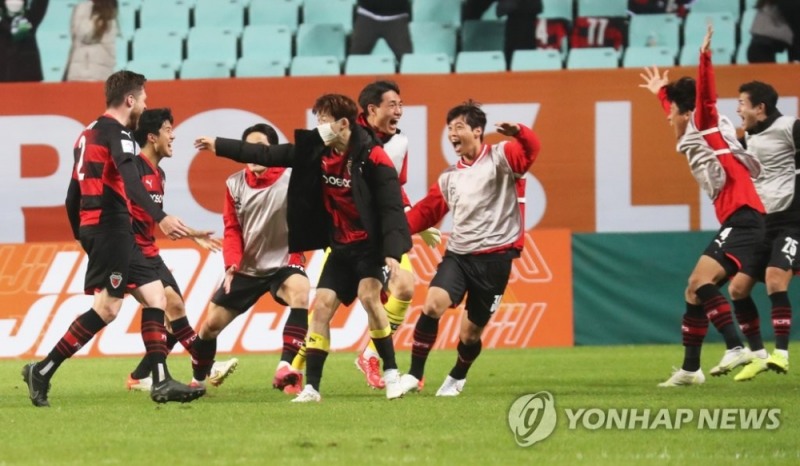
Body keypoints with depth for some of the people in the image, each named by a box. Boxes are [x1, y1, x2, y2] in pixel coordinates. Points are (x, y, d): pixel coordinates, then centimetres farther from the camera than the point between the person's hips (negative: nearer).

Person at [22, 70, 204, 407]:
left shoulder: (89, 133, 20)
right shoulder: (116, 132, -8)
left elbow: (73, 197, 23)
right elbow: (130, 181, -25)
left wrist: (83, 239, 30)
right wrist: (161, 218, -34)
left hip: (93, 227, 10)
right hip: (110, 225, -10)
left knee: (154, 295, 6)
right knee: (107, 307, -11)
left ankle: (161, 383, 0)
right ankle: (42, 371, -9)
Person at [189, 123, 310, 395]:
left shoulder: (291, 179, -12)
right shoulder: (235, 184, 1)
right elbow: (232, 230, 4)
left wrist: (296, 256, -22)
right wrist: (232, 264, -12)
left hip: (282, 263, -4)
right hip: (246, 269, 4)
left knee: (300, 291, -37)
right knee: (211, 324, 4)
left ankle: (286, 371, -41)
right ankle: (197, 381, 31)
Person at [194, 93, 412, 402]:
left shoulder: (372, 157, -16)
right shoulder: (316, 152, 2)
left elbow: (391, 207, -18)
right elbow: (268, 155, 9)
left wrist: (392, 252, -26)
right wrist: (220, 146, 10)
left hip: (370, 245, -6)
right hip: (340, 247, 6)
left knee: (368, 295, -25)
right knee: (322, 306, -2)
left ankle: (391, 373, -14)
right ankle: (311, 387, 1)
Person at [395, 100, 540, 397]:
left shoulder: (499, 158, -2)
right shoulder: (449, 178, 15)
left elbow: (530, 150, -20)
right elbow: (426, 212, 17)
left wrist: (517, 132, -42)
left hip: (494, 258, -4)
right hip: (458, 254, 4)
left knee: (470, 333, 5)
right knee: (433, 304, -21)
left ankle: (457, 378, 34)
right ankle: (414, 375, -13)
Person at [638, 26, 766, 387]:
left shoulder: (708, 128, 0)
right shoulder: (692, 139, 21)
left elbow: (705, 98, -18)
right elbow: (678, 117, 43)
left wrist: (704, 58, -29)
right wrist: (662, 93, 57)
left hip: (742, 219, -10)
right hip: (734, 222, 10)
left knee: (701, 281, -24)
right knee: (695, 291, 11)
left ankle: (735, 347, -34)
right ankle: (690, 369, 17)